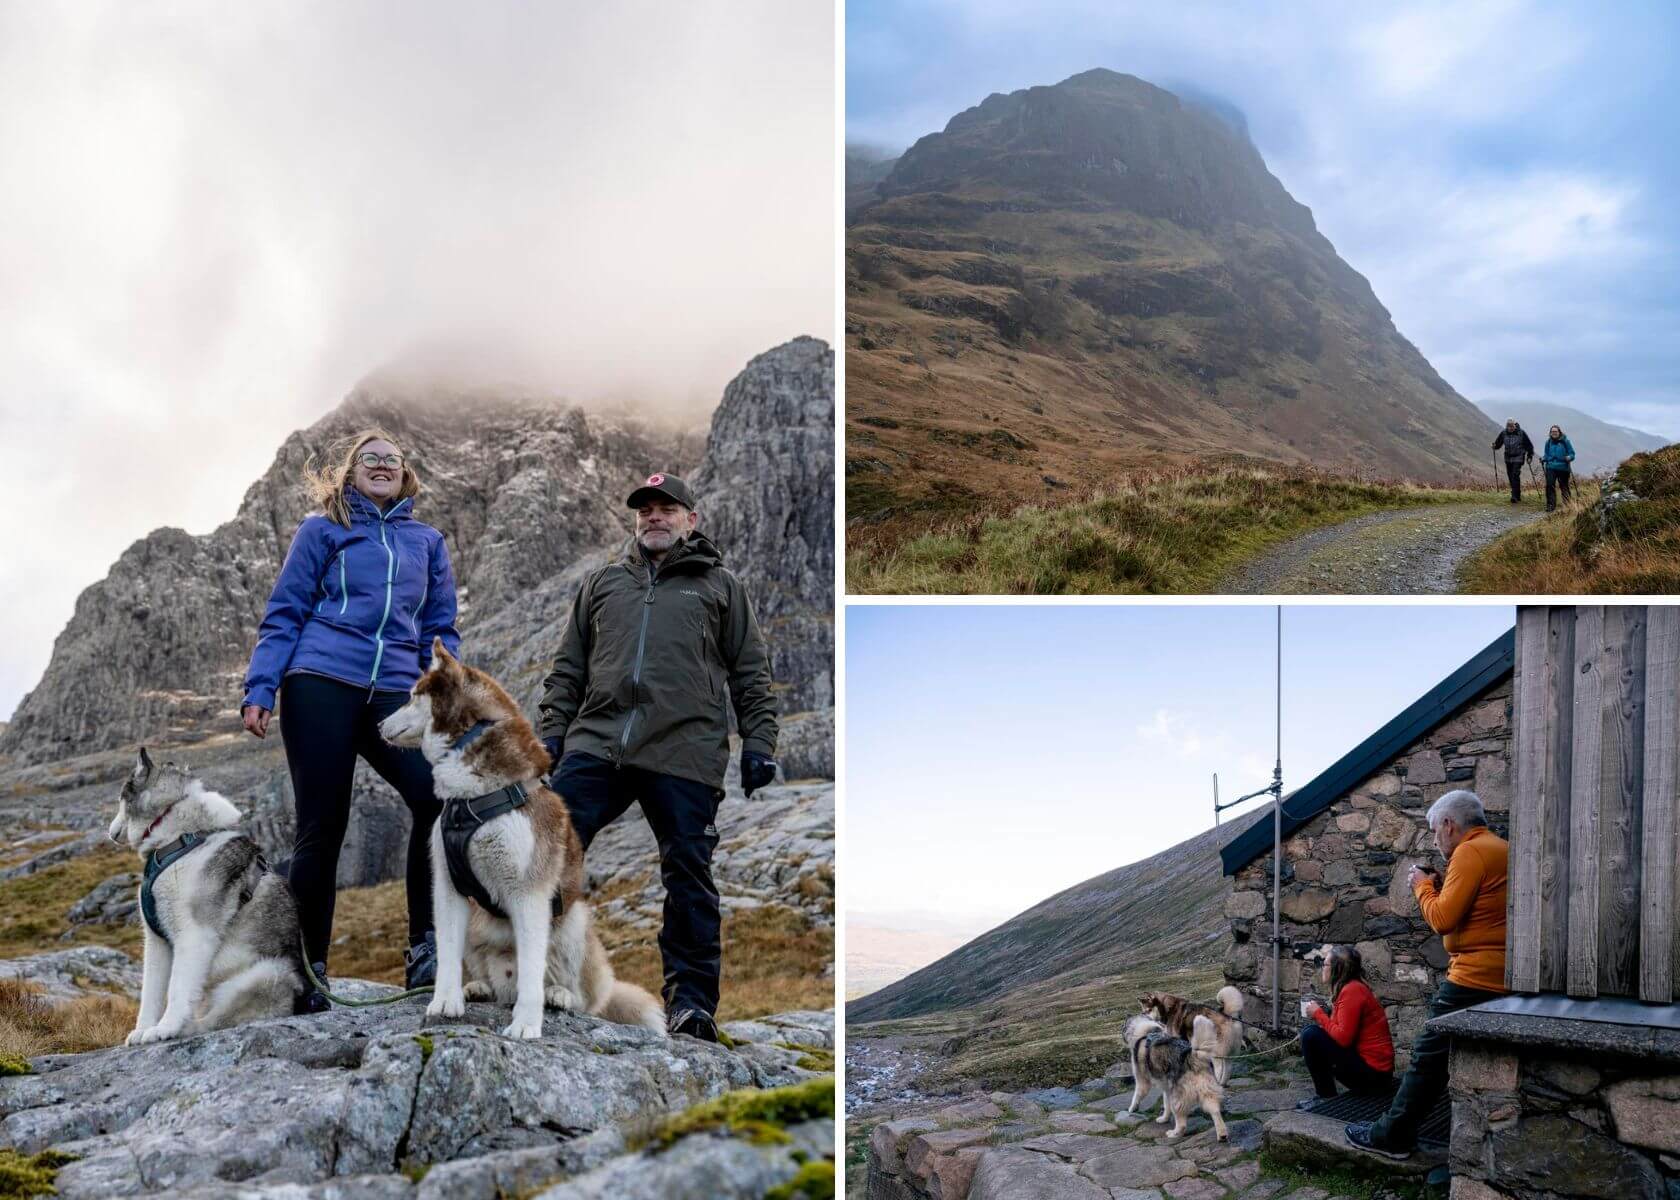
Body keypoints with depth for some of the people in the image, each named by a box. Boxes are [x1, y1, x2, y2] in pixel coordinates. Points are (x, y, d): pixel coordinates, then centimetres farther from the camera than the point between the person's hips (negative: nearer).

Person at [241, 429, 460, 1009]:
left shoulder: (427, 542, 19)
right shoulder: (322, 531, 11)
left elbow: (440, 631, 19)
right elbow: (283, 614, 7)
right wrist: (260, 690, -4)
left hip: (396, 695, 2)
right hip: (321, 684, -2)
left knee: (439, 799, -21)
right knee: (321, 827, -2)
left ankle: (425, 948, -11)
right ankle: (309, 968, 10)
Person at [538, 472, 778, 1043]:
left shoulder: (720, 587, 17)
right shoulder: (602, 582, 23)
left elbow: (751, 674, 13)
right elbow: (567, 668, 22)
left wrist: (758, 744, 4)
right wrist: (552, 731, 10)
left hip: (686, 754, -2)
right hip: (595, 743, 2)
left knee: (689, 877, -1)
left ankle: (691, 997, 7)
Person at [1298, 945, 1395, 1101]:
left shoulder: (1352, 990, -16)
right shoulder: (1351, 988, 13)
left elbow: (1343, 1038, -22)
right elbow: (1340, 1031, 12)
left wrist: (1318, 1014, -10)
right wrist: (1320, 1014, 1)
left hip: (1371, 1070, -10)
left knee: (1311, 1035, -16)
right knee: (1310, 1030, 12)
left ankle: (1327, 1098, -8)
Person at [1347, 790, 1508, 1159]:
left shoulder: (1470, 852, -14)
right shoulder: (1502, 849, 15)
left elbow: (1443, 919, -17)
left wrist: (1423, 886, -1)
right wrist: (1442, 888, 13)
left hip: (1473, 976, -9)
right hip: (1501, 979, 9)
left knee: (1429, 1057, -1)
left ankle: (1392, 1135, 5)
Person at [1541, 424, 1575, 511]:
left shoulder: (1565, 441, -3)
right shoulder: (1548, 442, 8)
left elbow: (1572, 453, -1)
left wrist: (1569, 458, -21)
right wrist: (1543, 458, -1)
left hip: (1563, 468, -2)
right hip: (1551, 467, 2)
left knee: (1564, 486, 7)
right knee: (1549, 486, -11)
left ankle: (1567, 504, 22)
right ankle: (1550, 505, -6)